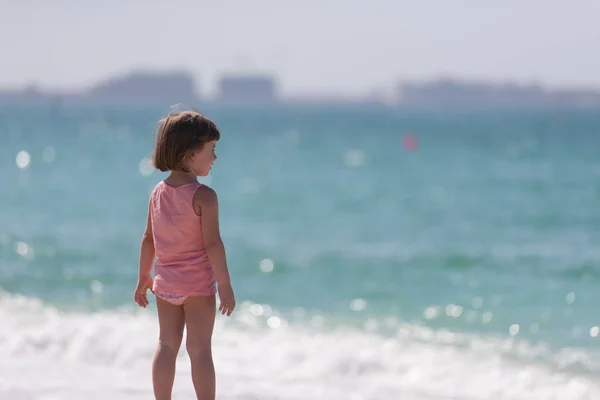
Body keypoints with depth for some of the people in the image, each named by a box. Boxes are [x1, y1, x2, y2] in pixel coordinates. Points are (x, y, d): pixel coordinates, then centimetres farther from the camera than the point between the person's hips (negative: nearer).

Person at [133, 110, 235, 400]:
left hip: (165, 281, 5)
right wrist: (225, 285, -15)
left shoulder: (158, 193, 3)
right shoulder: (204, 196, -16)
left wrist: (143, 278, 17)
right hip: (198, 283, -5)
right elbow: (212, 243, -20)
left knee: (167, 345, 12)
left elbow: (148, 239, 8)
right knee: (199, 349, 0)